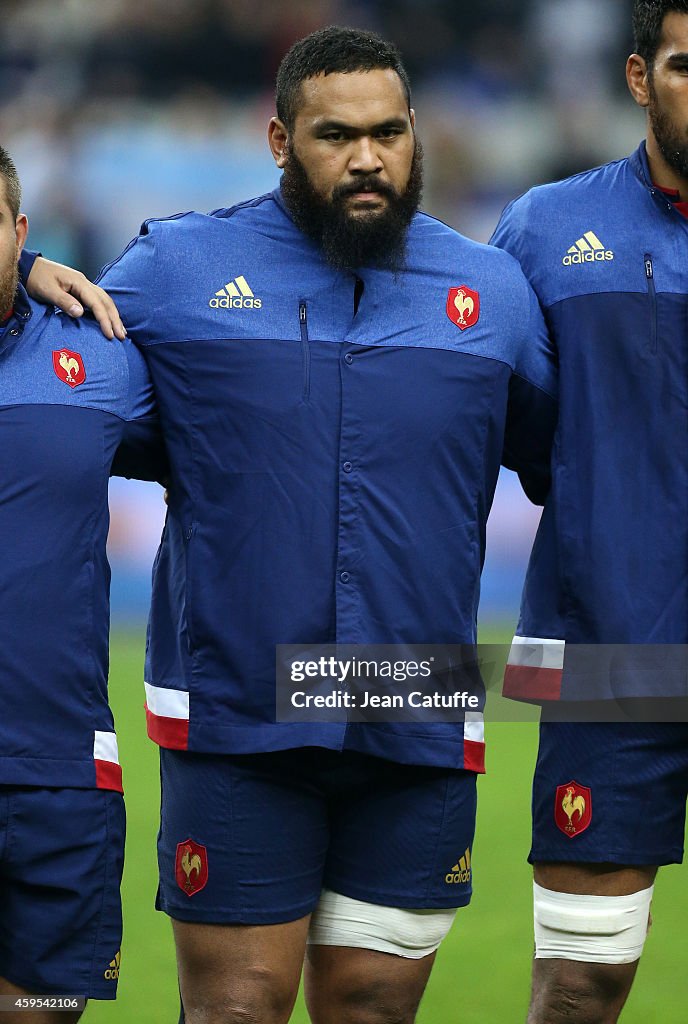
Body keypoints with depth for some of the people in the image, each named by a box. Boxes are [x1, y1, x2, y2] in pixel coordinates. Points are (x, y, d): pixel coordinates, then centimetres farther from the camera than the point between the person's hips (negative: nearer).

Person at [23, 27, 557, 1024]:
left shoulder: (492, 290, 9)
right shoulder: (176, 267, 3)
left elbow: (569, 471, 19)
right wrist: (33, 277, -7)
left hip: (418, 742, 2)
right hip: (231, 720, -2)